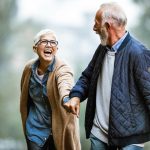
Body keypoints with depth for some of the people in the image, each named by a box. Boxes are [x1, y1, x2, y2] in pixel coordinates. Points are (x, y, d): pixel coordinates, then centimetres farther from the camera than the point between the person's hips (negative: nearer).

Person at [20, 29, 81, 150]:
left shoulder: (63, 69, -18)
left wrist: (68, 100, -63)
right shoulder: (29, 68, -4)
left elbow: (65, 89, -41)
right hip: (35, 128, 3)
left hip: (58, 129, -3)